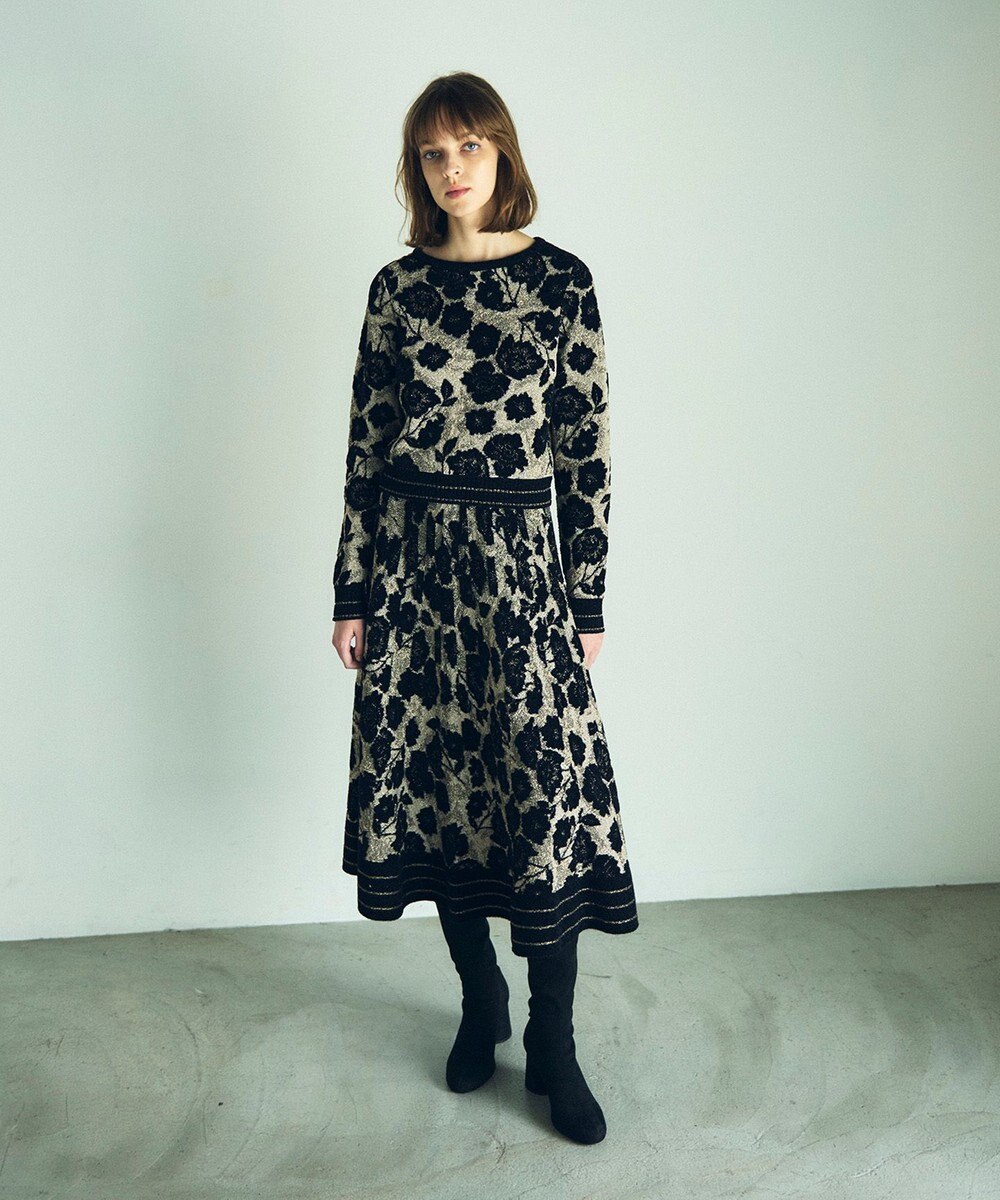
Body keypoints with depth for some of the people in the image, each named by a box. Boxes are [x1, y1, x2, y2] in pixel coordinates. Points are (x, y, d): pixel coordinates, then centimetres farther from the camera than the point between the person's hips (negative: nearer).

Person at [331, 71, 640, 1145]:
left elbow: (589, 447, 0)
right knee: (437, 781, 8)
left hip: (520, 561, -2)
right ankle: (480, 1001, 29)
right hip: (412, 562, 3)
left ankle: (552, 1043, 14)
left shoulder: (562, 280, 2)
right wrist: (352, 593, 4)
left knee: (548, 787, -4)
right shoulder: (397, 287, 7)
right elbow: (366, 445, 7)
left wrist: (588, 600, -3)